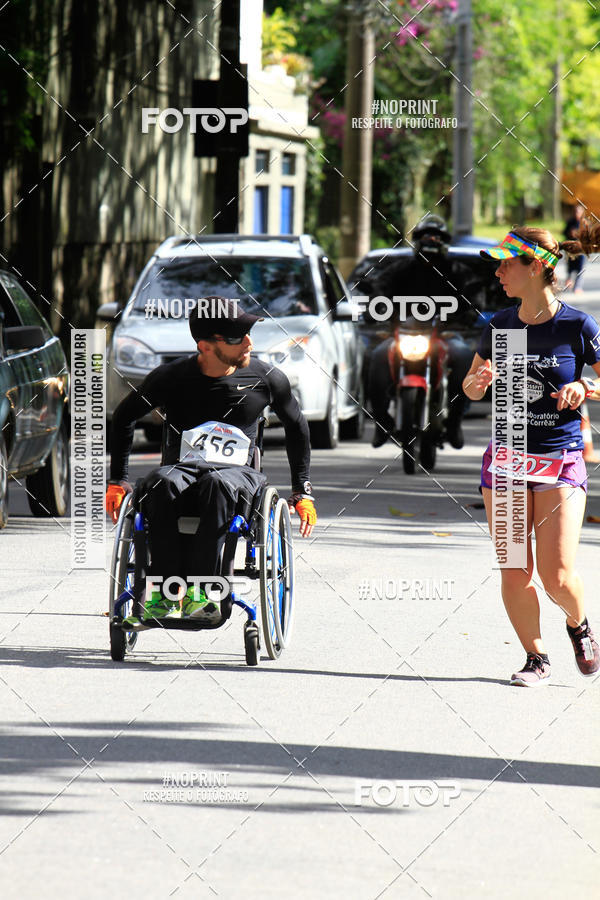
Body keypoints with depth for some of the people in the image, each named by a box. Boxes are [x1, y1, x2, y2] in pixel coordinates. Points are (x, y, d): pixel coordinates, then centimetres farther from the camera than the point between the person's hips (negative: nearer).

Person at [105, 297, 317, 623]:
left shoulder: (267, 379, 2)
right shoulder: (172, 377, -1)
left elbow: (296, 426, 20)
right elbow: (124, 417, 15)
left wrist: (302, 492, 19)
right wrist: (117, 481, 11)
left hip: (237, 473, 0)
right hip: (181, 468, 0)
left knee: (217, 484, -39)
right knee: (163, 483, -38)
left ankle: (199, 592, -42)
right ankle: (164, 593, -37)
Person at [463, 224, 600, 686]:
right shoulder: (499, 325, 3)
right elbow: (471, 389, 14)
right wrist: (477, 380, -9)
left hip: (561, 460, -3)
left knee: (557, 576, -9)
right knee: (514, 573, 0)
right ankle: (536, 658, 17)